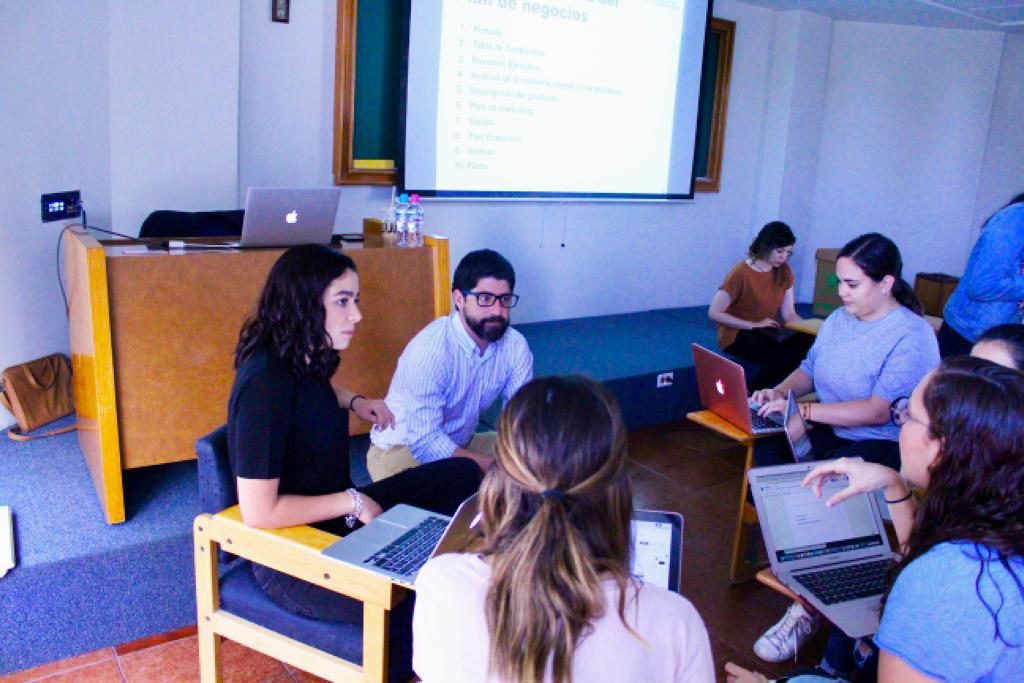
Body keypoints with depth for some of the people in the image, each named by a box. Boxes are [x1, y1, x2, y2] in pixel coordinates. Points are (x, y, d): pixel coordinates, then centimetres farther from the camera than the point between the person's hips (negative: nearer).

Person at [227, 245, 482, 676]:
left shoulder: (303, 361, -1)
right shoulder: (265, 383, -27)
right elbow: (258, 512, -27)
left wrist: (354, 402, 8)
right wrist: (353, 501, -18)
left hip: (334, 520, 9)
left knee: (462, 477, 6)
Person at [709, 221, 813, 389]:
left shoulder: (784, 271, 1)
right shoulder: (741, 273, -17)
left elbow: (789, 314, 2)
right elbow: (714, 313, -18)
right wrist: (754, 325, -20)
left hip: (767, 333, 6)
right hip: (737, 334, -6)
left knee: (807, 341, -22)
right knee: (784, 354, -31)